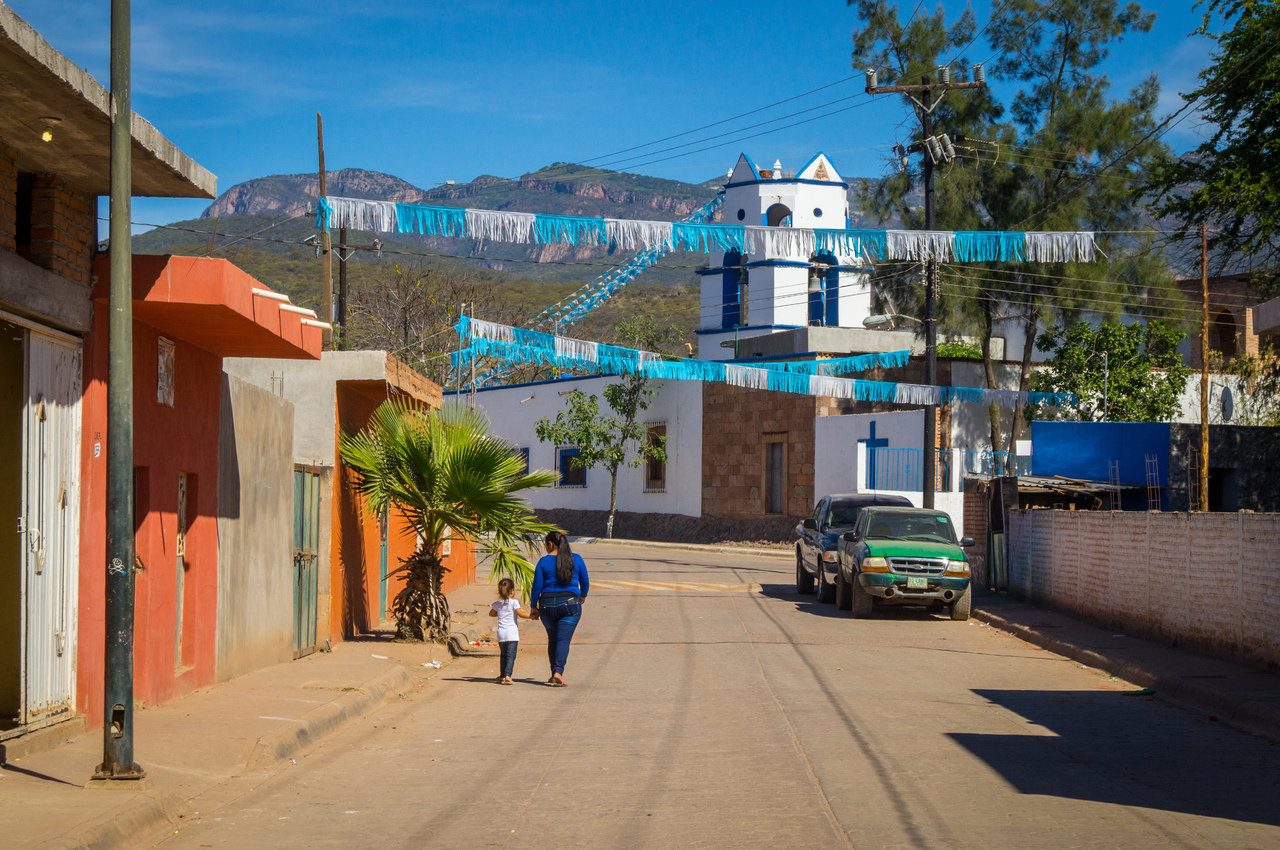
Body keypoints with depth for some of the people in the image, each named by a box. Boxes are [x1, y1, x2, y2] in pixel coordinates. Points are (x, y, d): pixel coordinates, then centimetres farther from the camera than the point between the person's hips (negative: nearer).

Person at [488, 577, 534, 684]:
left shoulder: (497, 604, 10)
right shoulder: (514, 602, -5)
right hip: (512, 633, -5)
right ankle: (507, 675, -17)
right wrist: (531, 616, -5)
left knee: (503, 655, 16)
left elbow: (491, 614, 24)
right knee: (511, 655, -5)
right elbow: (520, 613, -14)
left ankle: (502, 676, 18)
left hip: (501, 633, 5)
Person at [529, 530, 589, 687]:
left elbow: (537, 587, -3)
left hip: (547, 604, 0)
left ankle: (554, 673, 17)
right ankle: (558, 672, -22)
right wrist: (582, 596, 29)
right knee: (563, 639, -5)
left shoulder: (544, 561, -3)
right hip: (570, 603, 0)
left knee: (552, 640, 15)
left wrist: (533, 606, 9)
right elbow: (585, 583, 9)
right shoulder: (576, 559, 2)